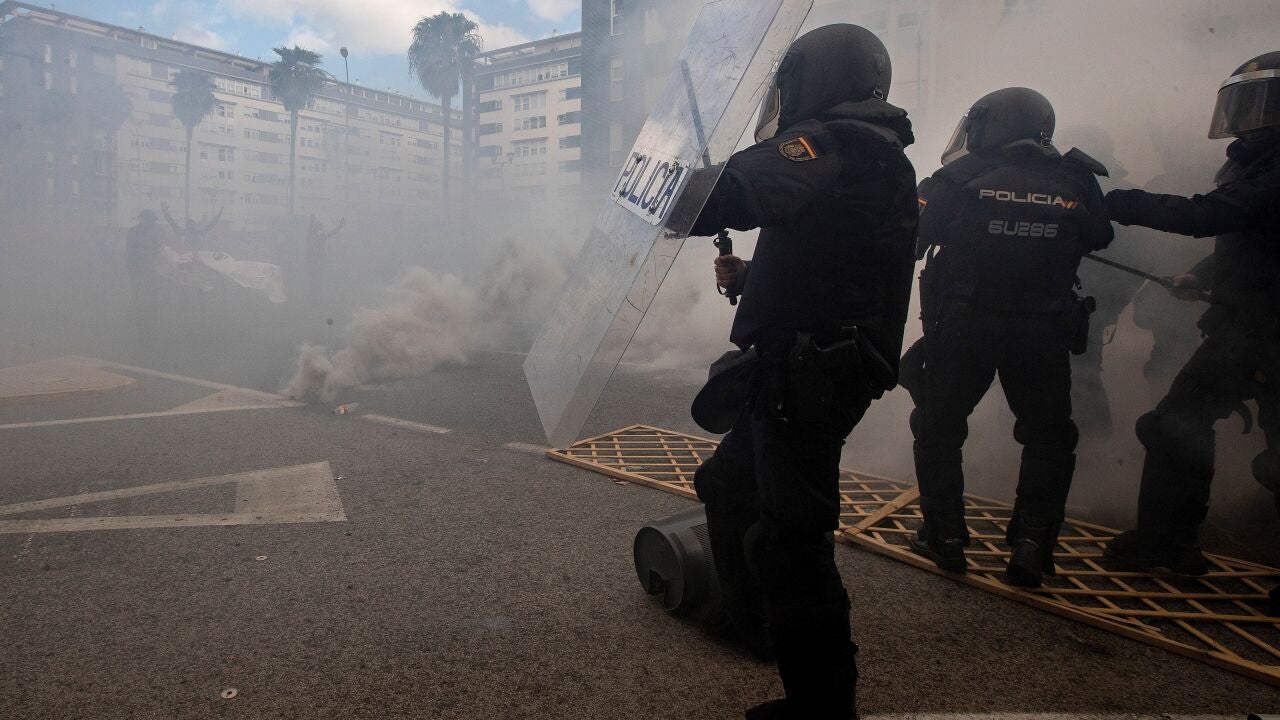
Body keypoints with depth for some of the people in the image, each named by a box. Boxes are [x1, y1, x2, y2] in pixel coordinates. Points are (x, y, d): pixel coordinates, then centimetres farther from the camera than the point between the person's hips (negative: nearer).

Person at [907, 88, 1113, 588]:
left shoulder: (959, 179, -9)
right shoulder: (1074, 185, -1)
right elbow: (1097, 239, 13)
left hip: (962, 328, -2)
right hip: (1044, 334, 2)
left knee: (938, 428, 13)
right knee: (1048, 437, 16)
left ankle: (945, 537, 15)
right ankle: (1032, 546, 11)